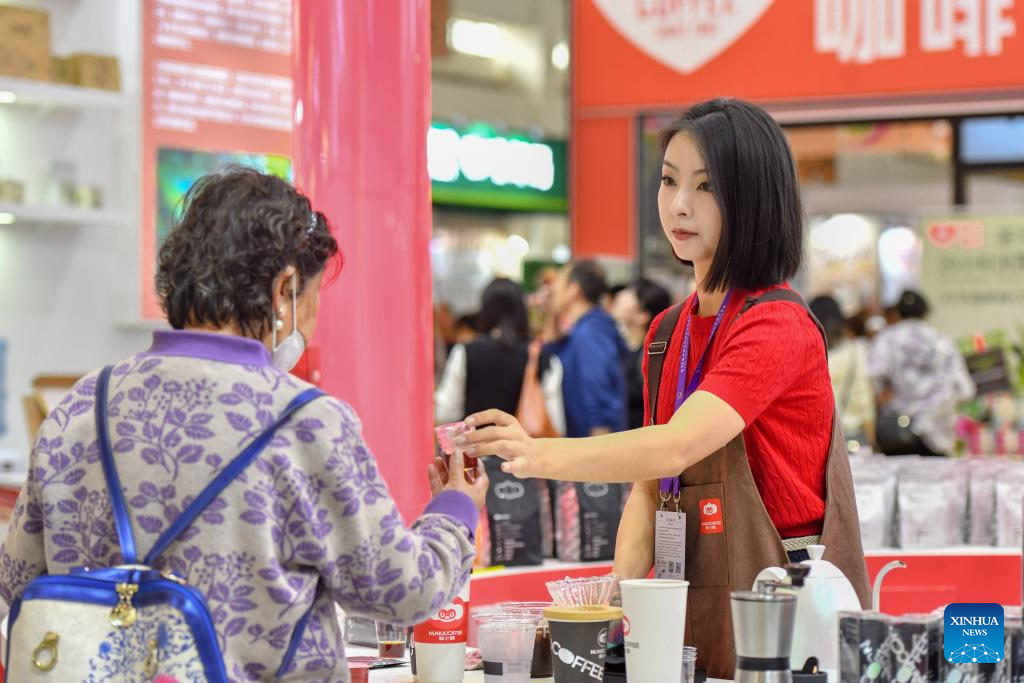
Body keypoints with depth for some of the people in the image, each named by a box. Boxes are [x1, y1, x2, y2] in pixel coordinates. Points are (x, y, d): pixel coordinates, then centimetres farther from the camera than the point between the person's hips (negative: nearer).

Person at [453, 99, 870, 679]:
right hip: (694, 610, 7)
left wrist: (538, 456, -41)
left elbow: (675, 448, -29)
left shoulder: (778, 325, -15)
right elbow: (651, 488, 10)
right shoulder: (667, 334, 12)